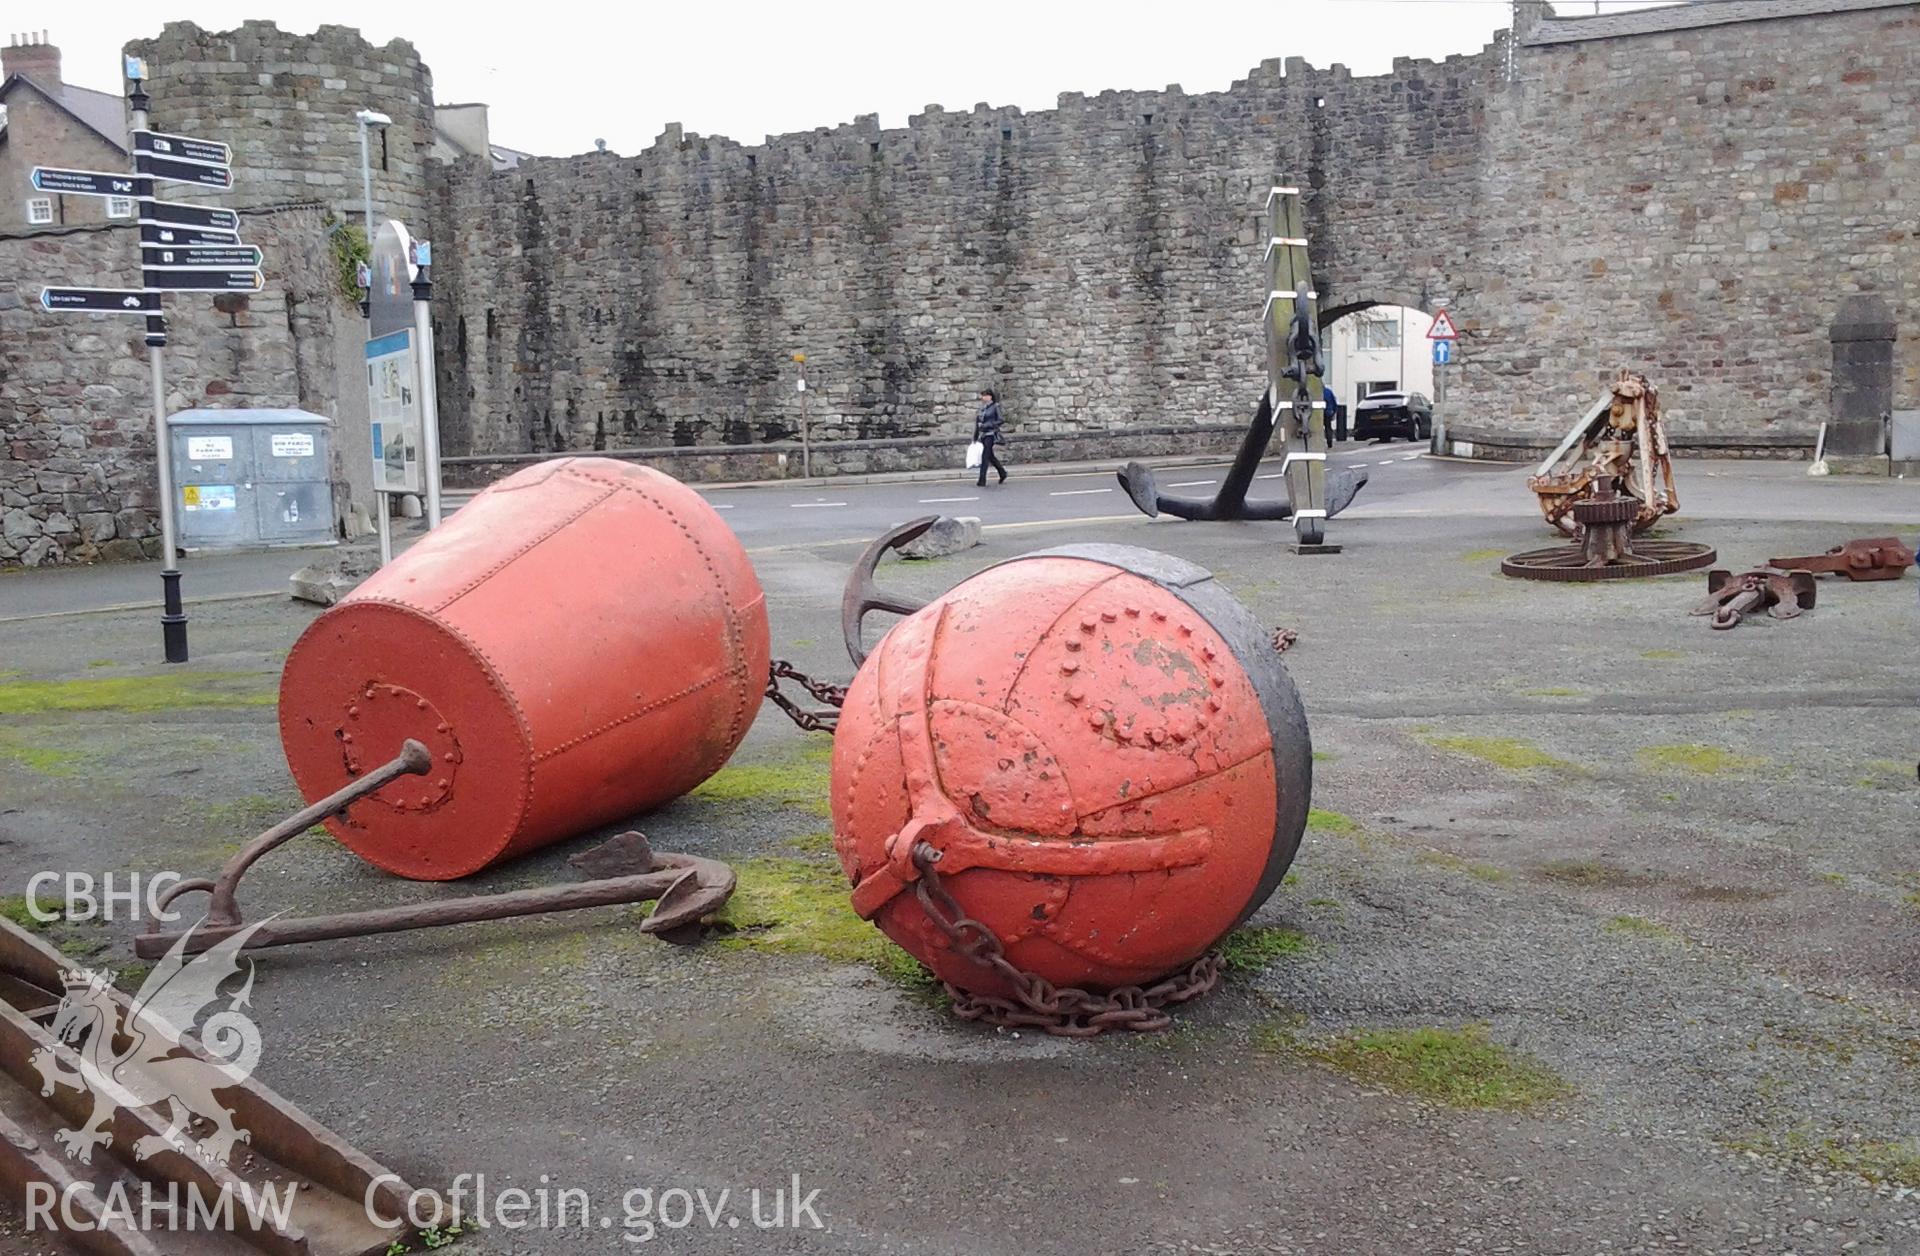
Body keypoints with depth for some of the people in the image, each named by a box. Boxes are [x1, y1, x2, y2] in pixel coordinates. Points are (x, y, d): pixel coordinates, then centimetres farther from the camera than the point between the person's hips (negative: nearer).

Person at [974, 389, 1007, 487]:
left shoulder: (995, 406, -6)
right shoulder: (982, 407, 12)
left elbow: (999, 421, -9)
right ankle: (1003, 474, 33)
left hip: (991, 434, -7)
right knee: (990, 456, 15)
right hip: (983, 435, 7)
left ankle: (982, 482, -11)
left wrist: (987, 425, -17)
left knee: (985, 456, -11)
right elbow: (978, 421, 16)